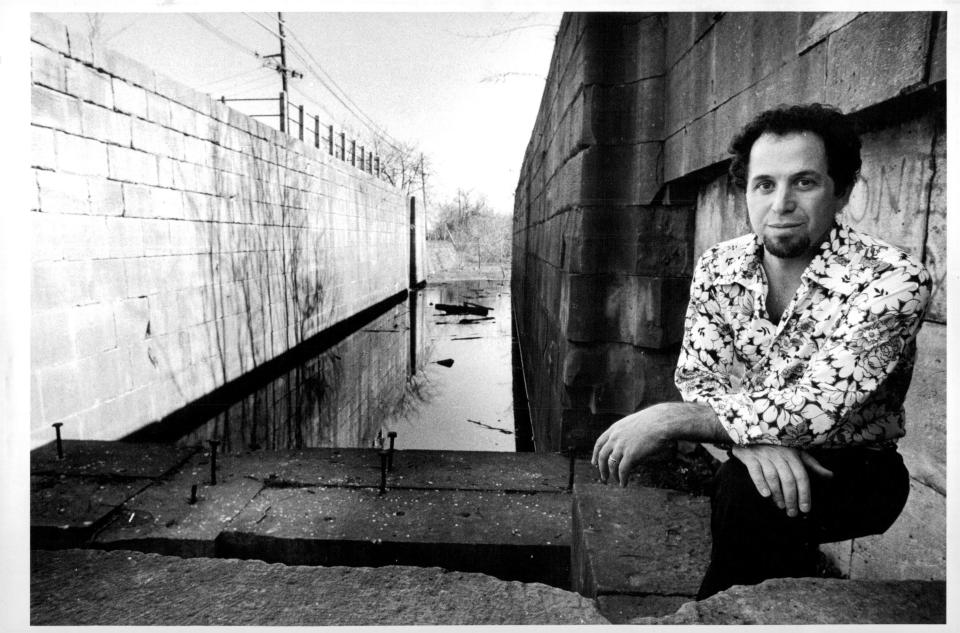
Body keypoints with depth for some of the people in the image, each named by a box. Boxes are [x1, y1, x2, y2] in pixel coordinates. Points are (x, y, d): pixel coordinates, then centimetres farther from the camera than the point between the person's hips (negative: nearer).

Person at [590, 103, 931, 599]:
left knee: (744, 489, -30)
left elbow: (819, 407, -28)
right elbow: (697, 379, -8)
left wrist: (670, 419, -32)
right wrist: (752, 438, -30)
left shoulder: (893, 281, -19)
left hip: (856, 471, -4)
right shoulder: (717, 268, -3)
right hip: (758, 460, 4)